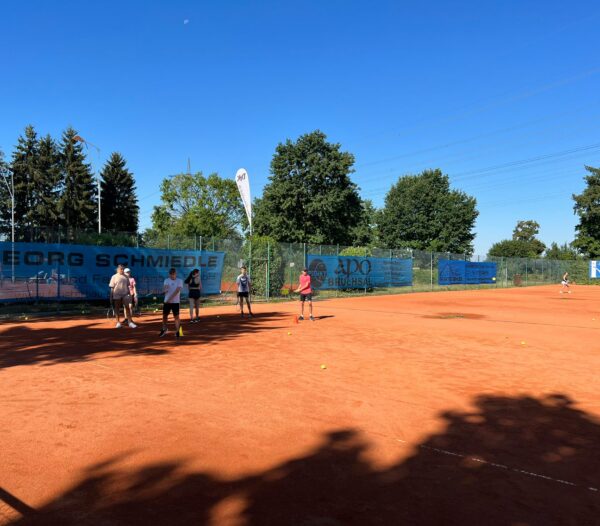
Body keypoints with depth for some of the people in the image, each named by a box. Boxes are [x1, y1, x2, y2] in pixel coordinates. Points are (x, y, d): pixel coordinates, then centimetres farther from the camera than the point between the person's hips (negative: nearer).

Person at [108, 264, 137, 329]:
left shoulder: (126, 277, 9)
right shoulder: (114, 277, -1)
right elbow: (112, 287, -2)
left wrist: (129, 294, 10)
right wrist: (111, 296, -5)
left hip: (125, 294, 3)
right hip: (117, 295, -3)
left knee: (127, 307, -2)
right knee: (117, 308, 6)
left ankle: (130, 322, -2)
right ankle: (118, 322, 16)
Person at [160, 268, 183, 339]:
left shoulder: (179, 281, -5)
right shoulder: (166, 280, 6)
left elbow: (177, 291, -15)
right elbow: (163, 290, -3)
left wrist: (170, 298, -23)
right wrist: (165, 288, -28)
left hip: (175, 302, -3)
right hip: (166, 301, 3)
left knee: (176, 316, -3)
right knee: (164, 315, 12)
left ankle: (177, 332, 5)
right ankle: (164, 329, 32)